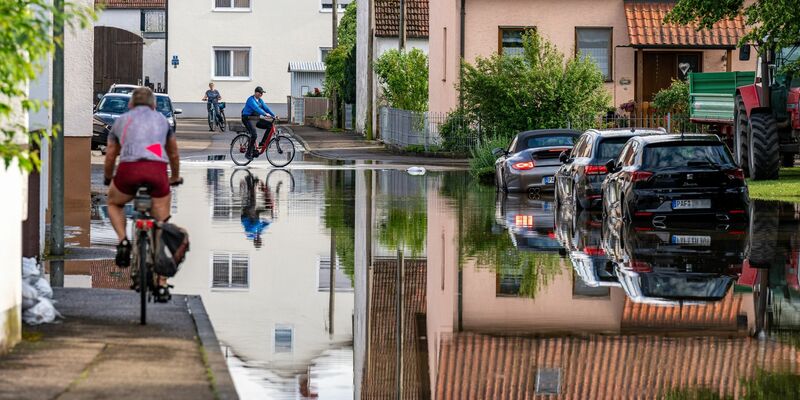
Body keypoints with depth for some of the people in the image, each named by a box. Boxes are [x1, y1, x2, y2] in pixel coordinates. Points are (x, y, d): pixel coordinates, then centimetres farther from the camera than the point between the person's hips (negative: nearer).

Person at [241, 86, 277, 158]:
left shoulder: (260, 100, 12)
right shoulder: (251, 100, -16)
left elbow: (266, 108, 5)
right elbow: (256, 108, -31)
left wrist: (274, 115, -8)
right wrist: (265, 114, -42)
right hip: (247, 119, -9)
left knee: (269, 125, -7)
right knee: (254, 134, -27)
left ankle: (262, 143, 0)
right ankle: (249, 153, -17)